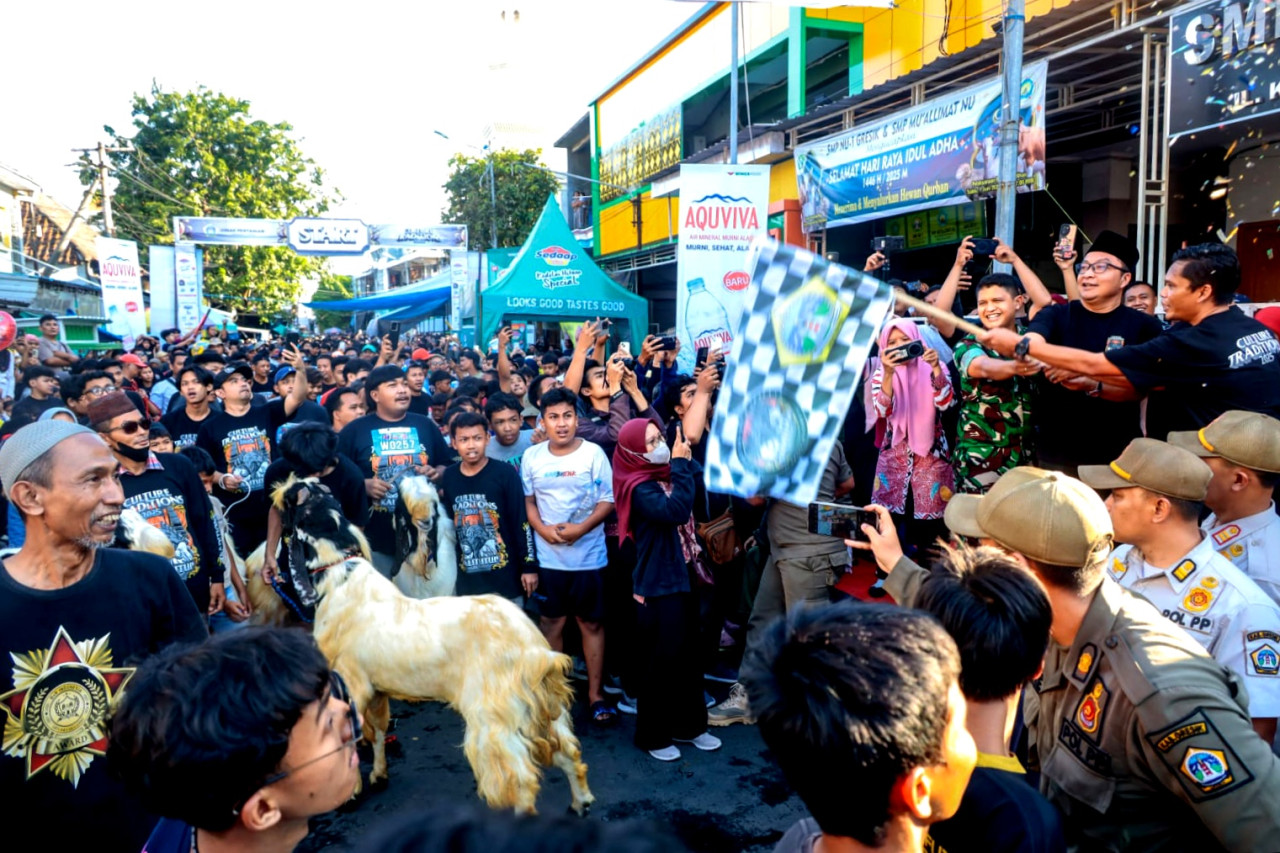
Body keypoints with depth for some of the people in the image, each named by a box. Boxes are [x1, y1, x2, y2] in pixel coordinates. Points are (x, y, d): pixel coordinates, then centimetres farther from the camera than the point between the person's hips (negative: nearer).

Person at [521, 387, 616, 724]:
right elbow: (527, 500, 6)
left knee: (591, 623, 7)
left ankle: (596, 693, 19)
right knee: (552, 623, 11)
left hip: (588, 555, -2)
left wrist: (582, 528, -20)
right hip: (547, 555, 2)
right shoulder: (531, 456, 2)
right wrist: (543, 529, -11)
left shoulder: (593, 453, -7)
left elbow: (608, 501, -6)